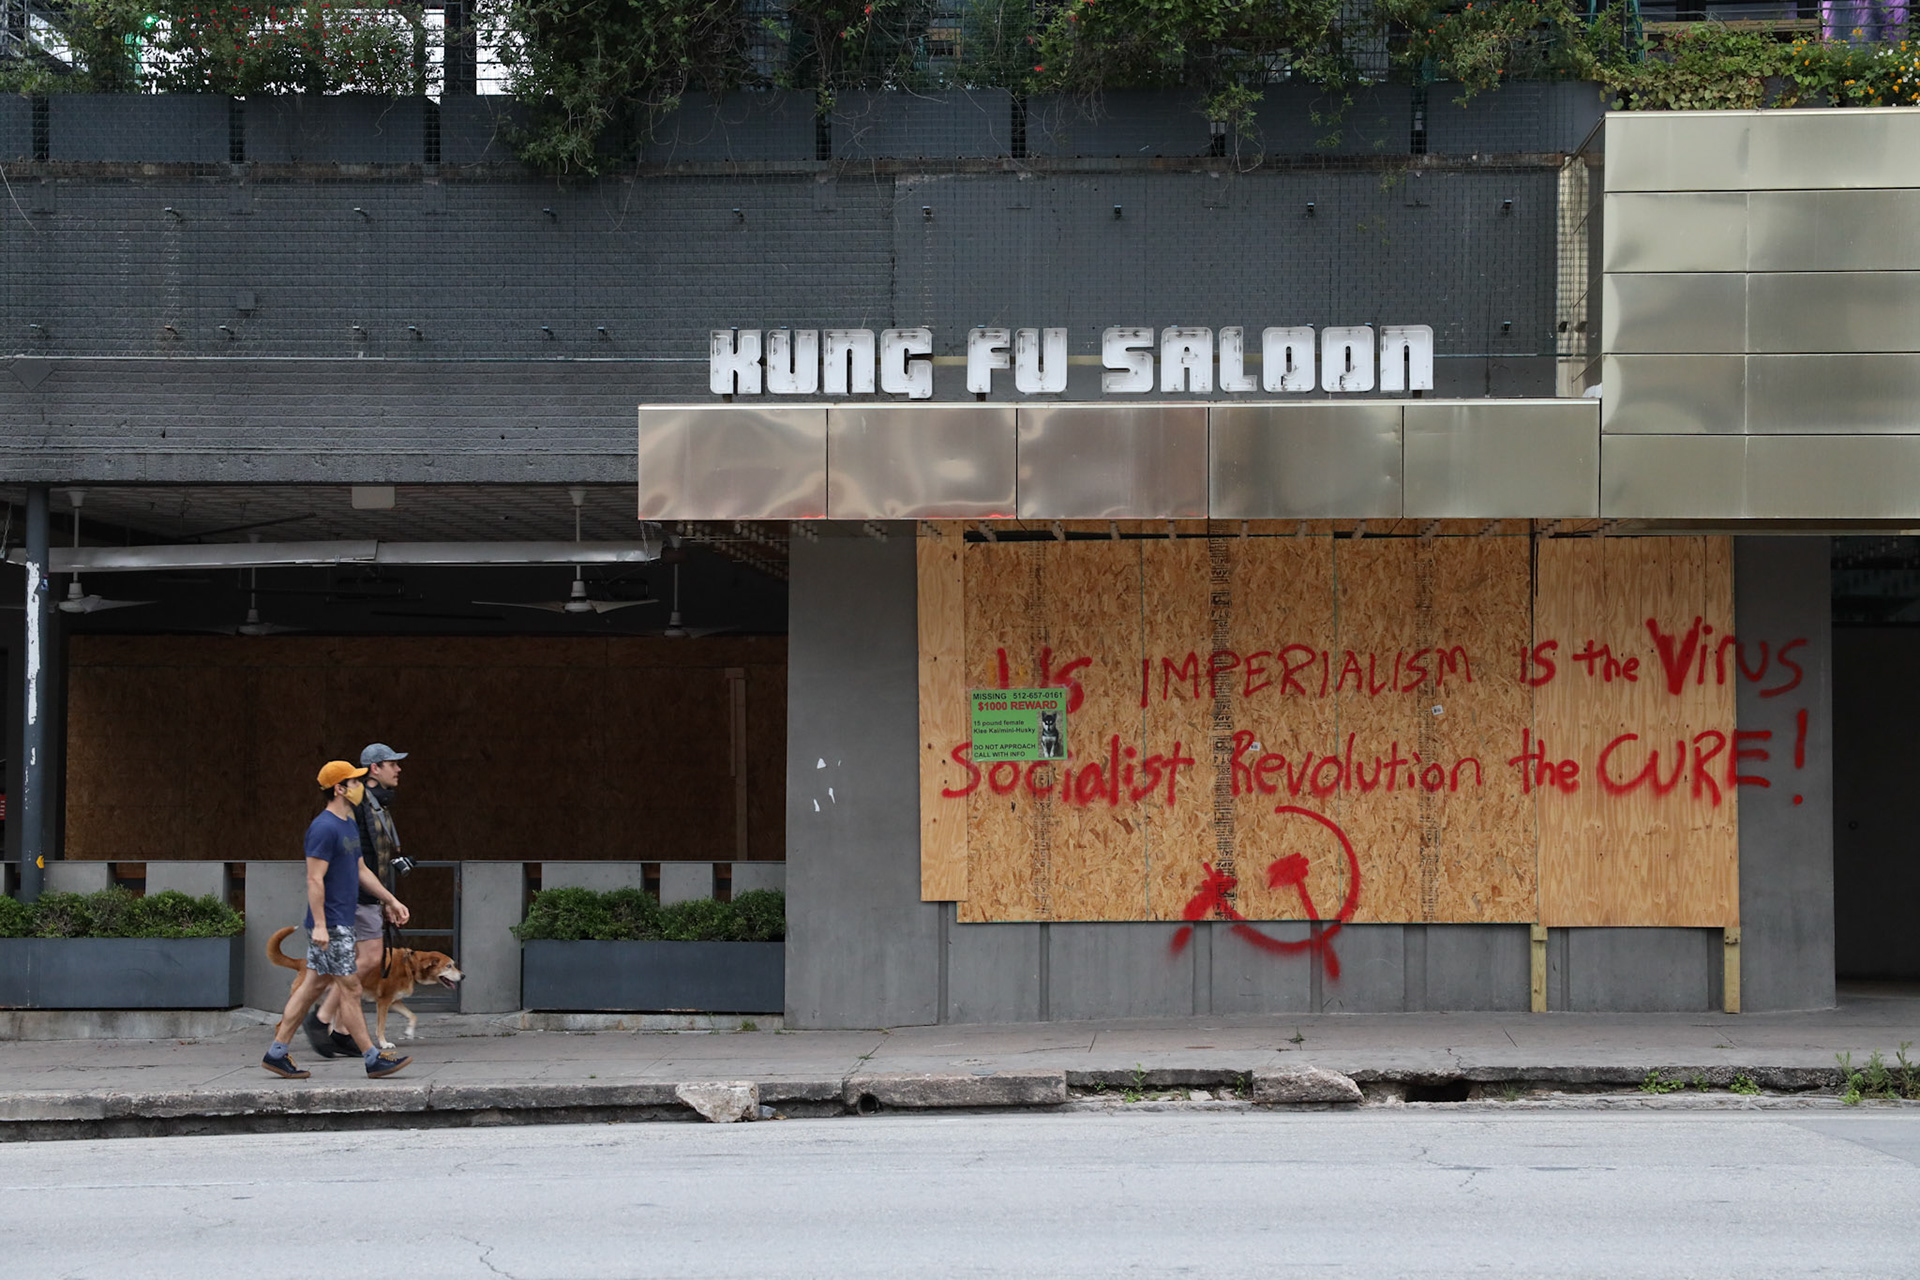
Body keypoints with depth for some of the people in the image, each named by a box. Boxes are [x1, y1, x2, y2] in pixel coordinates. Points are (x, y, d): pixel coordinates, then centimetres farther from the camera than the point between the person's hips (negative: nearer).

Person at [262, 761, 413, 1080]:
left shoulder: (349, 826, 14)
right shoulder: (324, 828, -17)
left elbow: (360, 871, 24)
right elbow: (315, 879, -20)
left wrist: (391, 900, 23)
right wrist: (320, 925, -24)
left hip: (342, 923, 10)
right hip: (329, 926, -10)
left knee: (313, 985, 11)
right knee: (349, 989, -3)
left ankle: (276, 1053, 15)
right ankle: (373, 1060, 2)